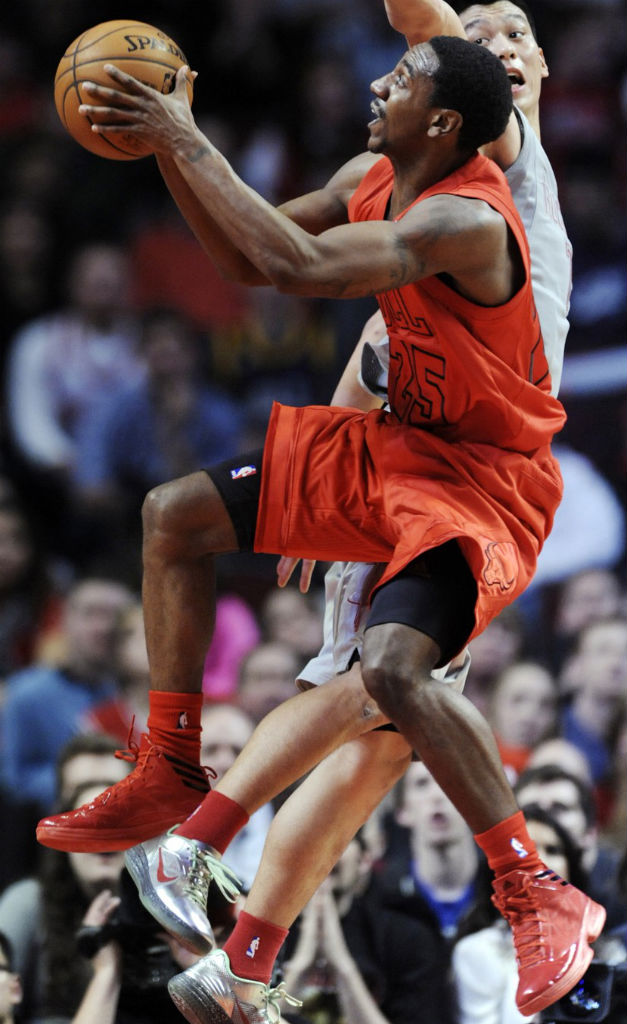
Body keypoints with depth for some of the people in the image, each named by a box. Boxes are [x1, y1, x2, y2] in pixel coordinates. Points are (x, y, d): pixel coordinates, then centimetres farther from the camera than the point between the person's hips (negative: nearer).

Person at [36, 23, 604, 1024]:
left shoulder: (466, 222, -29)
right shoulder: (370, 181, 0)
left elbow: (298, 265, -39)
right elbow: (249, 255, 14)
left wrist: (192, 145, -31)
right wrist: (173, 149, 0)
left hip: (489, 477, -10)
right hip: (394, 444, 10)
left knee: (393, 665, -33)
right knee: (174, 515, 8)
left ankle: (544, 901, -21)